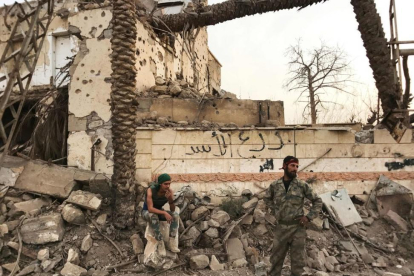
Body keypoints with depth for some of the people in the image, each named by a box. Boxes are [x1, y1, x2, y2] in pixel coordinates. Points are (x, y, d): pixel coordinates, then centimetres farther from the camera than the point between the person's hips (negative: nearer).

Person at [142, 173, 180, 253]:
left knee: (176, 215, -22)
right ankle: (159, 241, -28)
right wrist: (164, 213, -47)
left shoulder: (169, 191, -18)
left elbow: (172, 210, -19)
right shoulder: (151, 190, -31)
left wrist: (170, 199, -38)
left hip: (159, 212, 4)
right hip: (147, 212, -4)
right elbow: (150, 209, -38)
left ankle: (171, 242, -22)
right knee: (154, 216, -40)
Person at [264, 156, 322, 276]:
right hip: (281, 227, 2)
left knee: (297, 260, 10)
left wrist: (309, 217, -6)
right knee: (276, 258, 12)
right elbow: (267, 198, 19)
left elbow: (317, 201, 3)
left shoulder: (302, 185, -6)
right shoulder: (275, 185, -1)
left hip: (298, 227, -1)